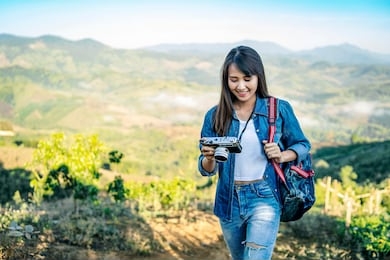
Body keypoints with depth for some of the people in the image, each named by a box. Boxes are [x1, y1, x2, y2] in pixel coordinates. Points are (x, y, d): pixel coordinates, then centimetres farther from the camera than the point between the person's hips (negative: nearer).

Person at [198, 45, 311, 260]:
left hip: (264, 199, -3)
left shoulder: (279, 109, -6)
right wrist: (209, 157, -24)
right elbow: (206, 170, 0)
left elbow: (302, 145, 6)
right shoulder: (215, 116, -3)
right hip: (229, 201, 3)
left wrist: (282, 156, -15)